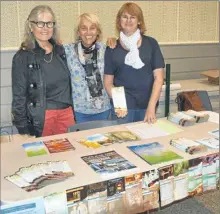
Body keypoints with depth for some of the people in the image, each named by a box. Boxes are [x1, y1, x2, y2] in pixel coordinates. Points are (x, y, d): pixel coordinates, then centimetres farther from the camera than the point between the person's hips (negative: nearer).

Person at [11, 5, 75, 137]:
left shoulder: (61, 51, 6)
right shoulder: (23, 56, -7)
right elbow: (19, 96, -6)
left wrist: (73, 112, 13)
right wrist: (23, 129, -9)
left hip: (66, 113, 4)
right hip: (40, 118, -4)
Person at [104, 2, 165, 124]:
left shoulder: (151, 43, 2)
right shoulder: (112, 48, 3)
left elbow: (158, 78, -2)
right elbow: (108, 82, 4)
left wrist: (151, 107, -10)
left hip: (147, 105, 1)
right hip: (123, 106, 0)